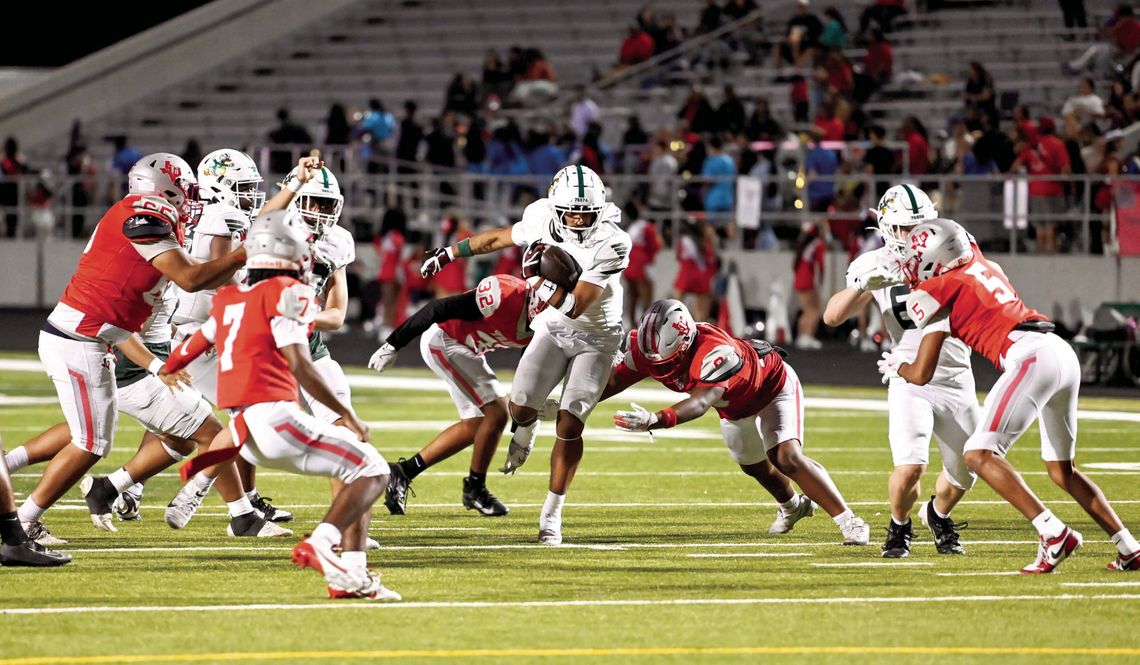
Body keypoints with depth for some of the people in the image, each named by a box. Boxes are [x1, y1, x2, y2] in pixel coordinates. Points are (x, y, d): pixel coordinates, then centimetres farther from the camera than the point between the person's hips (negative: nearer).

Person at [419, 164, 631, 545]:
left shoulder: (610, 245, -28)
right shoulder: (543, 221, -14)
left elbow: (574, 306, -30)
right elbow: (498, 238, 7)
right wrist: (449, 254, 15)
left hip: (596, 337, -4)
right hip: (553, 327, 4)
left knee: (569, 424, -11)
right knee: (521, 407, -12)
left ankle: (552, 514, 2)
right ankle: (526, 429, 29)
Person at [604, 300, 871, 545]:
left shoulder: (716, 353, -49)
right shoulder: (645, 349, -27)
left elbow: (701, 402, -63)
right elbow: (615, 381, -13)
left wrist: (656, 419, -78)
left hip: (773, 386, -8)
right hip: (734, 407, 8)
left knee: (787, 458, -25)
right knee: (754, 466, 24)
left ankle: (848, 520, -15)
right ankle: (793, 506, 56)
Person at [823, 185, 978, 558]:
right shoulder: (878, 267, -3)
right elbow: (832, 317, -7)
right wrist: (861, 285, -25)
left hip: (956, 379, 2)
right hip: (911, 383, -2)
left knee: (964, 472, 9)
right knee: (910, 467, -20)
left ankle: (938, 515, 42)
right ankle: (899, 527, 11)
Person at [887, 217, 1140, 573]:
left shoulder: (939, 290, 4)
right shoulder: (984, 267, 25)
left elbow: (922, 374, 9)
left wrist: (894, 366, 31)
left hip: (1030, 357, -8)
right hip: (1064, 353, 8)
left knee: (980, 455, -9)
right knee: (1061, 469, 20)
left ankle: (1054, 534, -21)